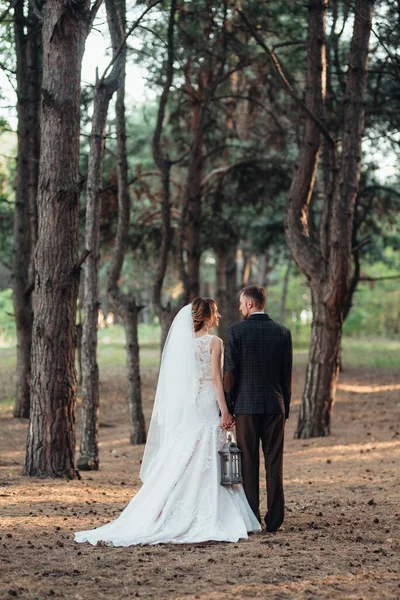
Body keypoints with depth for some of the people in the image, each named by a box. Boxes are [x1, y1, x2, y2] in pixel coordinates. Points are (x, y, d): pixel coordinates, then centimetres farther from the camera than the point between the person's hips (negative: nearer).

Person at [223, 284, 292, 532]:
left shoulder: (237, 331, -5)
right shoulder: (283, 332, 4)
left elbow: (229, 372, -6)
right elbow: (287, 374, 5)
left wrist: (227, 407, 1)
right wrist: (285, 408, 13)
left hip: (245, 404, -2)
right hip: (275, 405, 2)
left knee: (249, 463, 2)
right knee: (274, 463, 5)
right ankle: (275, 519, 6)